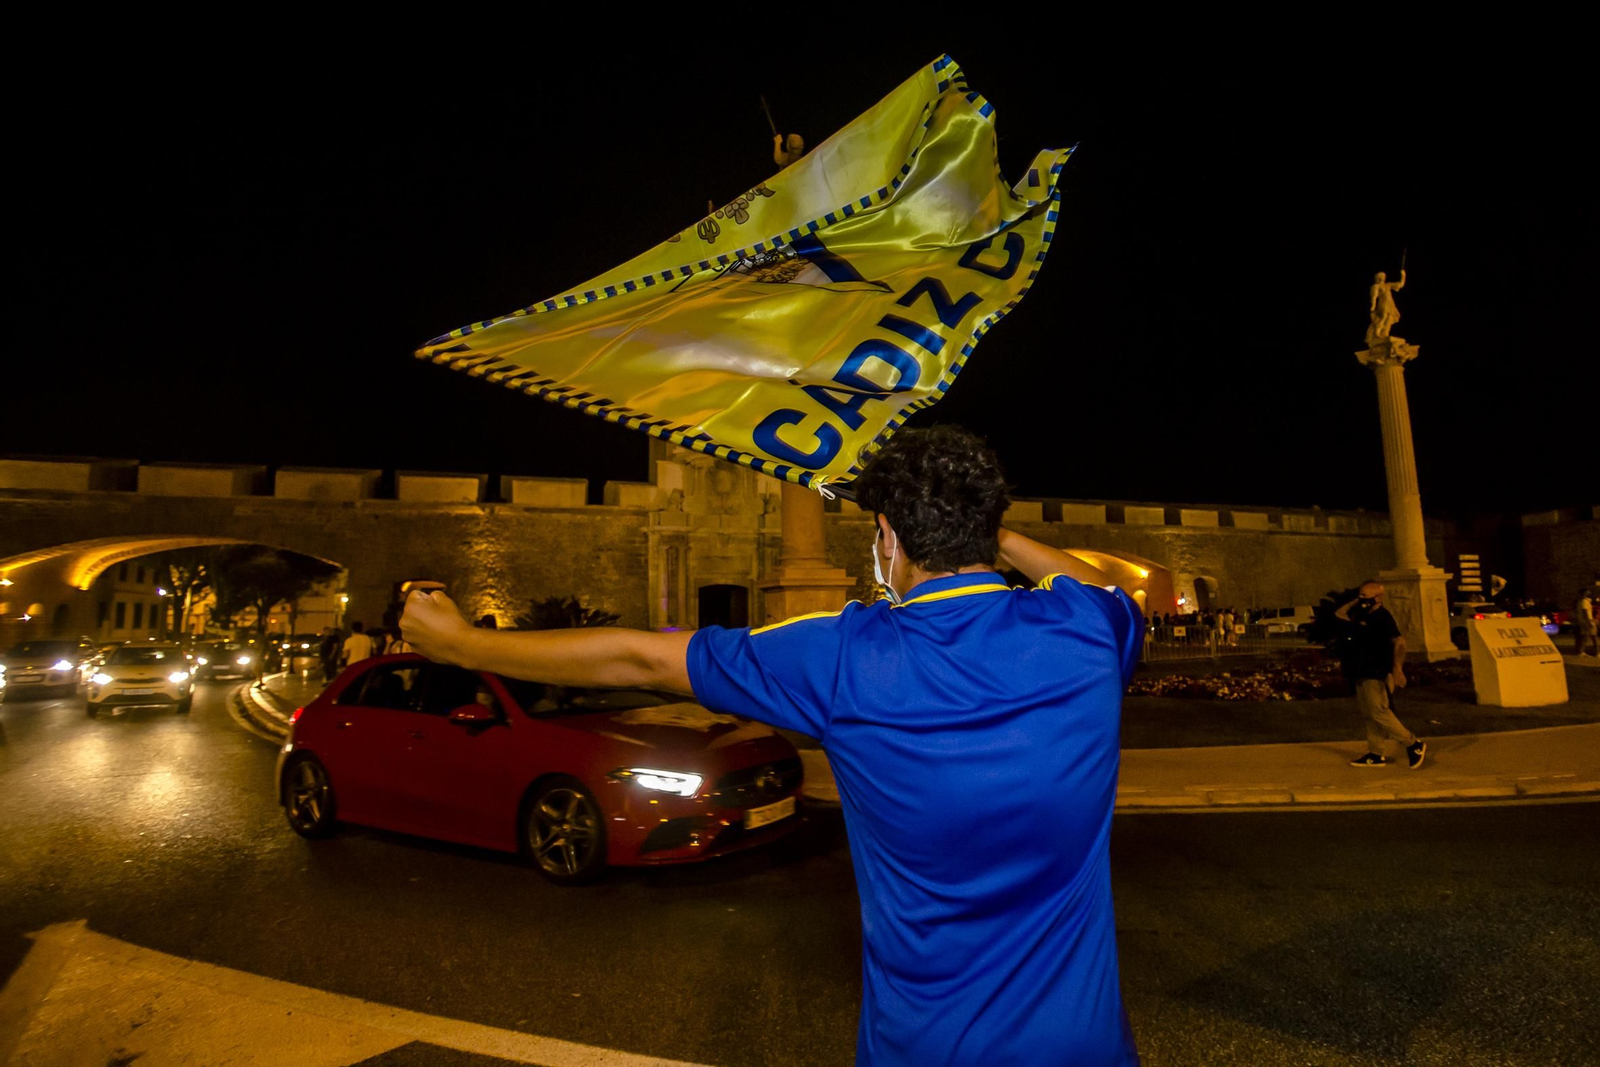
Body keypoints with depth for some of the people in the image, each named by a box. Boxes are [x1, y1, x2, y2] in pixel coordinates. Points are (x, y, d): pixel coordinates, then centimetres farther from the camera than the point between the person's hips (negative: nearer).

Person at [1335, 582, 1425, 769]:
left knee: (1379, 713, -9)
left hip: (1376, 675, -9)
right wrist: (1356, 601, 12)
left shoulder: (1382, 617, -14)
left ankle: (1414, 744, 3)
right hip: (1363, 675, 9)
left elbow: (1399, 642, -22)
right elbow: (1339, 614, 25)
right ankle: (1376, 755, 16)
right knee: (1369, 715, 11)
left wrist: (1398, 669, -29)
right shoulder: (1362, 616, 12)